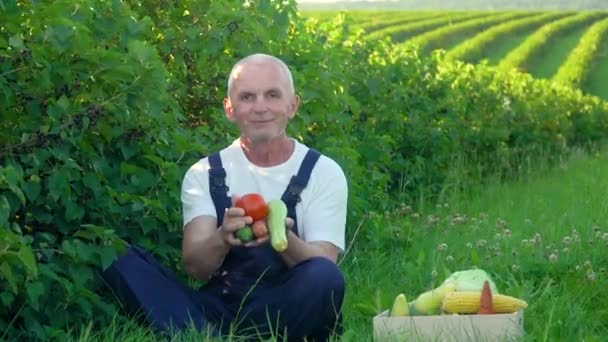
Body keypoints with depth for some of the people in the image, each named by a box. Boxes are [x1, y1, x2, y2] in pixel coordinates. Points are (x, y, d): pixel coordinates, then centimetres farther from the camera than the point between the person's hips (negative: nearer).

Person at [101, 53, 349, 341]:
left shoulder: (323, 172, 2)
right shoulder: (205, 174, 6)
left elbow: (323, 268, -9)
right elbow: (196, 266, -7)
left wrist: (283, 238, -31)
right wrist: (223, 240, -32)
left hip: (291, 316, -2)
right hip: (219, 309, 2)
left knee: (324, 277, -33)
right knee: (123, 260, -17)